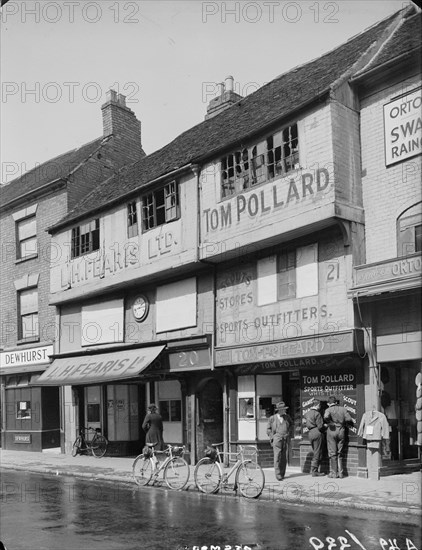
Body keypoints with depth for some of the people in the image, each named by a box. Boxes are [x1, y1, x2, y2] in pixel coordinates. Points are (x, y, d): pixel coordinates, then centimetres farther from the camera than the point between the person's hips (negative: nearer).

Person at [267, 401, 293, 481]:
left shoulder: (287, 417, 9)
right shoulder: (272, 418, 1)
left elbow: (291, 424, 27)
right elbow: (268, 429, 10)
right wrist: (272, 437, 0)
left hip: (286, 440, 3)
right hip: (277, 439, -3)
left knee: (284, 458, 3)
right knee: (277, 457, -10)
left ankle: (282, 474, 13)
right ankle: (278, 475, -8)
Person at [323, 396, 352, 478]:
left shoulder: (329, 410, -4)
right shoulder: (342, 409, 5)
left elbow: (326, 417, -25)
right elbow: (349, 419, -2)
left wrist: (329, 422, -6)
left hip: (332, 431, -3)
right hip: (341, 431, 3)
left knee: (332, 453, 2)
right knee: (339, 453, 12)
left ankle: (333, 473, 3)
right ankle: (340, 473, 10)